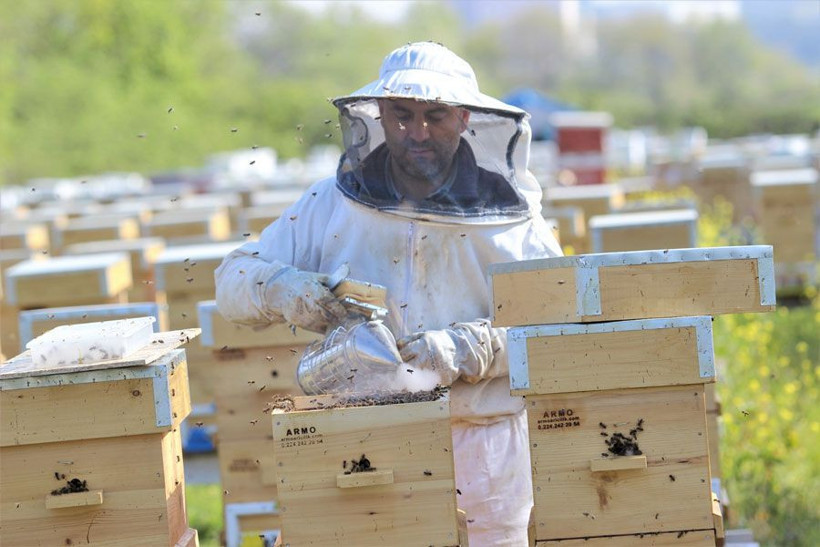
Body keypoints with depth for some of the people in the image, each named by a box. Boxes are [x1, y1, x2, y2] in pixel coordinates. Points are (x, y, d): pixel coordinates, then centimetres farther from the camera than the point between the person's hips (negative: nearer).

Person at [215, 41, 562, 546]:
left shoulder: (511, 216, 1)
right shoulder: (332, 205, 5)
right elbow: (234, 279, 7)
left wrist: (469, 350, -21)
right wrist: (282, 289, -16)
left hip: (482, 443, 0)